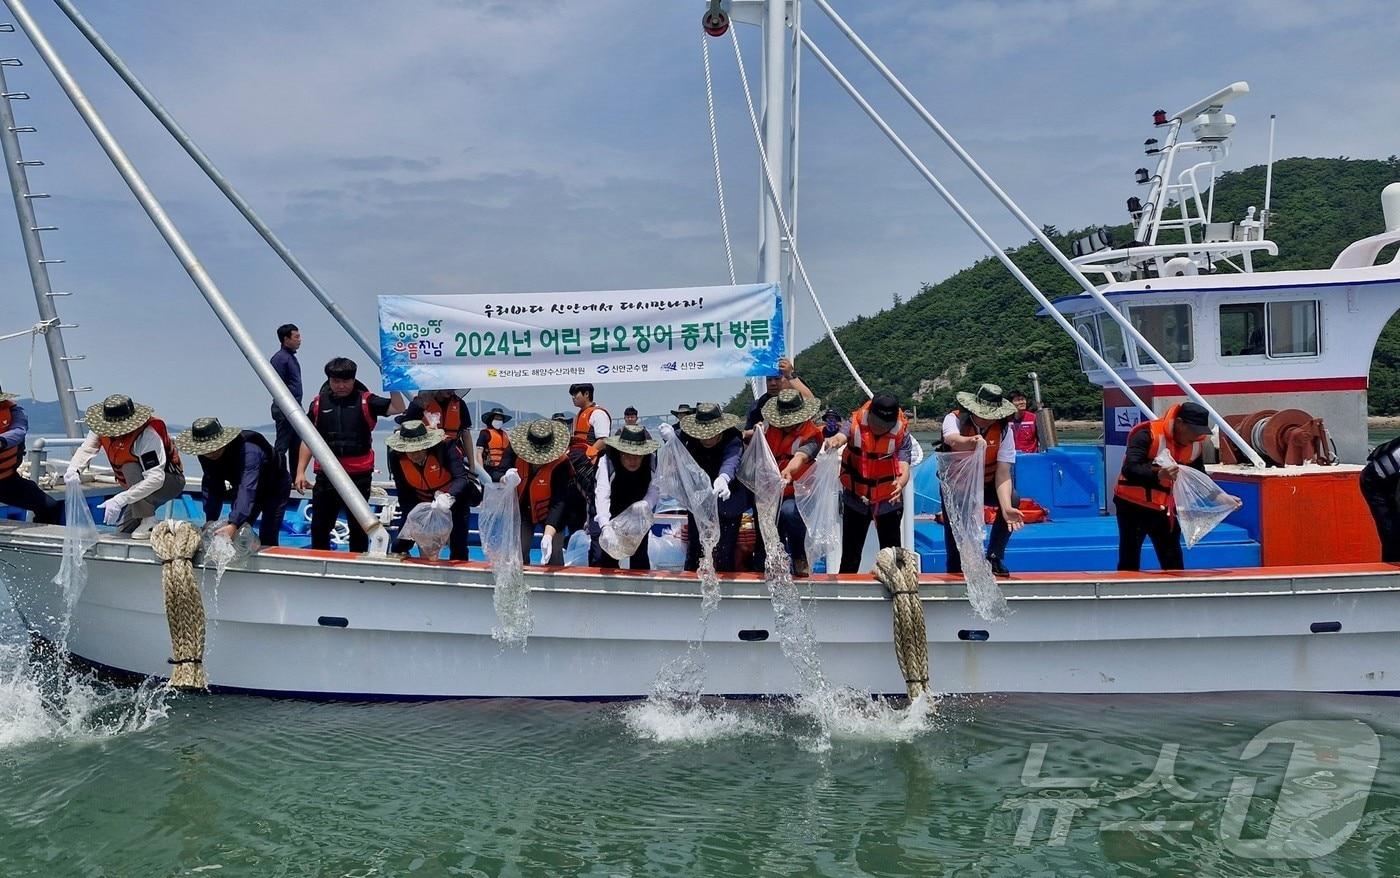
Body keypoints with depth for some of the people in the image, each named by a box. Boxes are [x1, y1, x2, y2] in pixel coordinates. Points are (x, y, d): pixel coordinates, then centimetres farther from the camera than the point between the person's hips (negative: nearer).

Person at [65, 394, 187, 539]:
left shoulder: (148, 435, -34)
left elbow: (156, 479, -41)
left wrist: (120, 500, -47)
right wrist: (73, 470, -36)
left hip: (172, 480, -7)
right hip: (141, 484, 7)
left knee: (130, 468, -33)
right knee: (123, 530, 1)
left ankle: (149, 522, -25)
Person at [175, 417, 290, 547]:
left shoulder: (249, 451, -41)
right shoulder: (206, 455, -19)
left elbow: (248, 489, -49)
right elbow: (212, 487, -12)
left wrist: (233, 525, -59)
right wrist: (210, 521, -20)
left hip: (274, 488, -6)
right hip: (240, 487, 6)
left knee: (267, 541, -13)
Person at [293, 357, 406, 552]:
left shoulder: (365, 401, -1)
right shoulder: (319, 403, 4)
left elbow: (399, 410, -12)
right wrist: (300, 472, 4)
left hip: (359, 475, -2)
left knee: (358, 528, 10)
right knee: (319, 528, 8)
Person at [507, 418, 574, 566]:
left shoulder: (560, 463, -30)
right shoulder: (516, 453, -22)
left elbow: (559, 502, -32)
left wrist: (548, 535, -42)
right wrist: (507, 481, -41)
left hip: (550, 512, -2)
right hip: (523, 510, 2)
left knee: (553, 554, -15)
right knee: (518, 553, -9)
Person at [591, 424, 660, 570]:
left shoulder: (652, 461, -21)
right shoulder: (606, 461, -30)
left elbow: (655, 490, -25)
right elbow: (602, 495, -41)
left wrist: (645, 505, -47)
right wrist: (605, 525, -55)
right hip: (607, 513, -2)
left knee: (640, 555, 1)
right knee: (601, 555, -10)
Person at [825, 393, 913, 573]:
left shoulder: (901, 434, -14)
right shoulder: (856, 423, -13)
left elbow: (904, 467, -23)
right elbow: (841, 437, -33)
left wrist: (900, 483, -47)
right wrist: (834, 441, -58)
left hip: (888, 501, -1)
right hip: (856, 499, 1)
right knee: (850, 553, 10)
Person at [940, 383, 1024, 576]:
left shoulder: (1003, 429, -19)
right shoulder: (956, 419, -24)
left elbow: (1003, 473, -25)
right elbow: (951, 440, -49)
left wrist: (1007, 508, -40)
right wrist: (970, 441, -73)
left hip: (987, 484, 1)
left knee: (1012, 498, -27)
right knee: (954, 538, -10)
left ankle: (994, 557, -13)